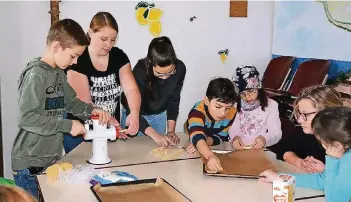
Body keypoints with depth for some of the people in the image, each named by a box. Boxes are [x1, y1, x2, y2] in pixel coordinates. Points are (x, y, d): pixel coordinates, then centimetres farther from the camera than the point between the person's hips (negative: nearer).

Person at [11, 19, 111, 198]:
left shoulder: (59, 72, 8)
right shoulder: (36, 74, -20)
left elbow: (70, 101, 18)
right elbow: (27, 118, -25)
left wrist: (91, 110, -2)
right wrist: (68, 125, -23)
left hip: (51, 159, 9)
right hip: (30, 164, -8)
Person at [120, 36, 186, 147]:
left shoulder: (180, 68, -23)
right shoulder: (140, 71, -34)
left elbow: (173, 100, -10)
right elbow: (132, 111, -32)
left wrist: (171, 130, -14)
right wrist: (155, 135, -39)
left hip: (159, 115, 4)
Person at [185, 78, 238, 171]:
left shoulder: (232, 113, -20)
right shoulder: (198, 110, -33)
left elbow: (222, 137, -13)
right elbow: (197, 135, -48)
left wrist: (205, 141, -33)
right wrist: (210, 156, -64)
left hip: (216, 148, 4)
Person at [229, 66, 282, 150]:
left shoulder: (271, 105, 0)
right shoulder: (237, 105, 9)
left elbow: (276, 132, -5)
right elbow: (233, 127, 3)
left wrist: (265, 138, -25)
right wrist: (235, 137, -19)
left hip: (259, 149, -3)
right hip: (239, 148, 3)